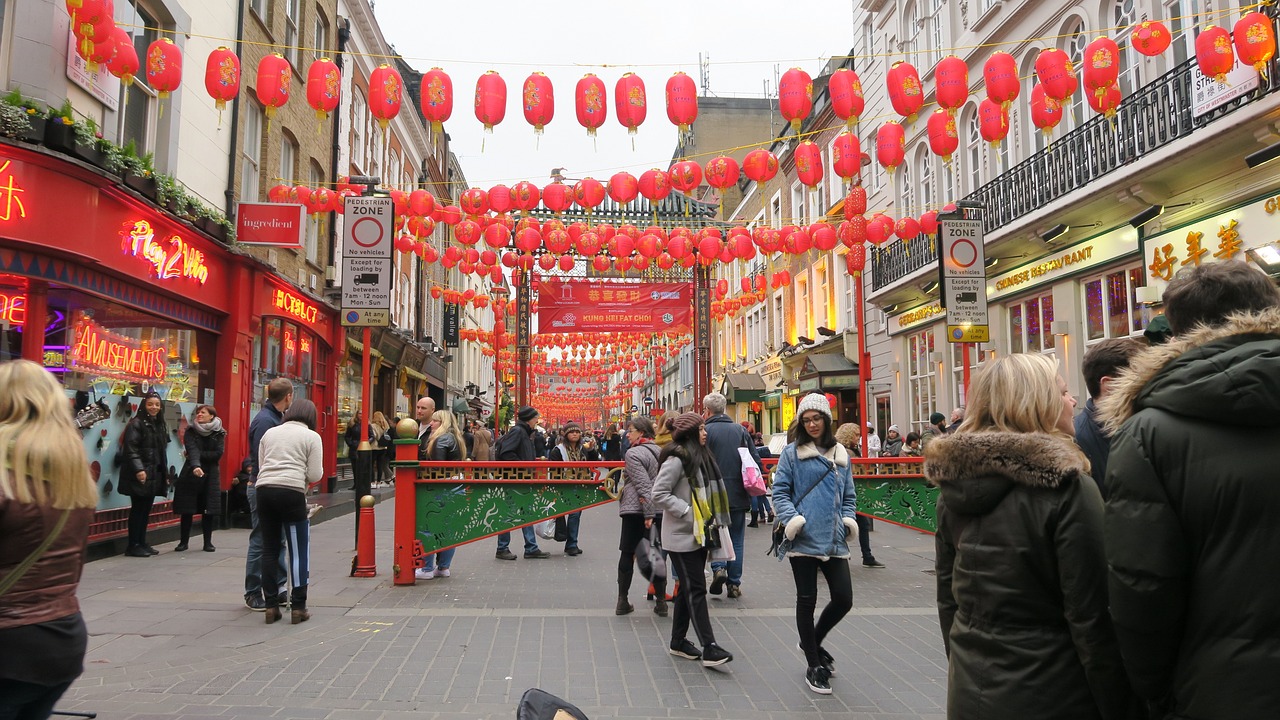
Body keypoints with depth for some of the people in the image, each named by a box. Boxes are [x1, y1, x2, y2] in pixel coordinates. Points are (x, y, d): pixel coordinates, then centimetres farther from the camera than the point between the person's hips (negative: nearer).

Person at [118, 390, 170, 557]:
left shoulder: (160, 425, 17)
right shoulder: (136, 423, -7)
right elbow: (131, 449, -16)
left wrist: (165, 474, 18)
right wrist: (139, 469, -26)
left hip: (155, 475, 7)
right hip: (140, 475, -7)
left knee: (146, 510, 10)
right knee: (137, 509, -4)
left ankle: (142, 543, 17)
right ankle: (133, 546, 2)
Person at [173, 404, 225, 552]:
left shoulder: (219, 433, 2)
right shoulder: (190, 432, -1)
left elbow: (218, 454, -9)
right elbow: (192, 450, -18)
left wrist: (199, 455, -14)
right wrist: (195, 465, -35)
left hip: (210, 476, 1)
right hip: (191, 474, -1)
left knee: (209, 510, 2)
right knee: (187, 510, 2)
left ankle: (208, 542, 13)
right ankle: (183, 541, 15)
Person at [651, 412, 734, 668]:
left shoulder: (701, 456, 13)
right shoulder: (677, 459, -15)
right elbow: (659, 494, -20)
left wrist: (709, 518, 9)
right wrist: (688, 512, -21)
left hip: (699, 534, 9)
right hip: (682, 535, -9)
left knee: (688, 588, 14)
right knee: (696, 589, -9)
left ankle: (678, 641, 24)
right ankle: (709, 648, -8)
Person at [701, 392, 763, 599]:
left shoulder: (705, 431, -7)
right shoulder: (741, 430, 5)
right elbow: (757, 462, 4)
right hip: (738, 496, 3)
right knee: (736, 540, 11)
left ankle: (719, 567, -9)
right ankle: (734, 584, 12)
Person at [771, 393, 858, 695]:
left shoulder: (840, 454, 13)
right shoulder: (792, 452, 0)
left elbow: (848, 494, 20)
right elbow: (780, 490, -2)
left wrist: (849, 518, 3)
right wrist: (791, 517, -16)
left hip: (834, 540, 4)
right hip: (804, 537, -4)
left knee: (843, 599, 2)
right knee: (807, 601, 4)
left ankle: (813, 641, 31)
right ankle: (814, 665, 19)